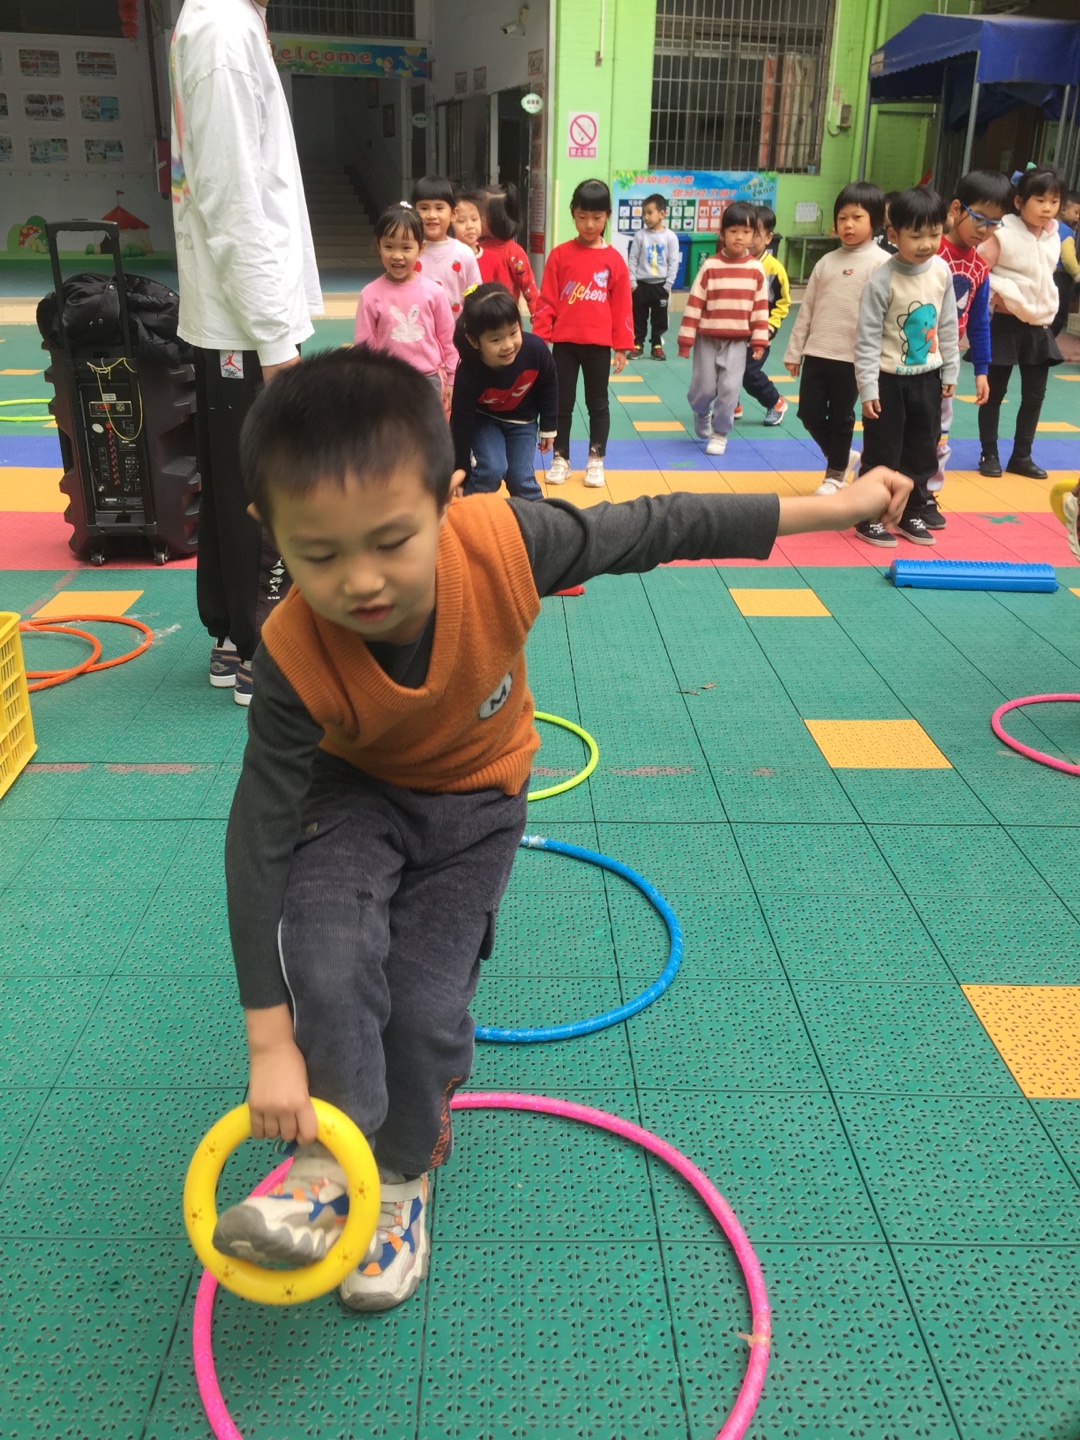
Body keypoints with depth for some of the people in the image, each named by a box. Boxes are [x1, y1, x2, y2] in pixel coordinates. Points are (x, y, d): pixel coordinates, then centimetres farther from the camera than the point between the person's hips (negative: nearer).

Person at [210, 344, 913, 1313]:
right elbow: (257, 841, -30)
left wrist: (836, 506, -14)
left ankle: (403, 1174, 25)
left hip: (476, 798, 1)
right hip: (355, 791, 0)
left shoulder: (502, 545, -35)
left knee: (426, 1011, -4)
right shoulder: (299, 658, -34)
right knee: (326, 957, -27)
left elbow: (659, 528, -20)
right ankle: (338, 1159, -3)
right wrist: (271, 1047, -29)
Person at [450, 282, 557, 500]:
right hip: (483, 419, -2)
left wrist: (548, 428, 1)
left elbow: (549, 387, -9)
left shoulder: (535, 350, -32)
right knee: (492, 469, -22)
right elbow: (461, 426, -25)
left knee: (521, 478, -4)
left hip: (522, 421, 2)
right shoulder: (468, 376, -37)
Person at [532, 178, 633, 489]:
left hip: (599, 345, 0)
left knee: (598, 404, 8)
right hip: (564, 343, 0)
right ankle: (560, 459, 19)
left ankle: (596, 461, 18)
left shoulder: (614, 260, 0)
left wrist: (622, 347, -1)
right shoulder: (560, 254, 0)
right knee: (562, 403, 7)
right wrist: (539, 339, -4)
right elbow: (547, 301, 0)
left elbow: (622, 307, 1)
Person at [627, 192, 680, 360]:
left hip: (660, 284, 0)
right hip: (641, 284, 0)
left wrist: (668, 285, -6)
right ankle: (637, 344, 16)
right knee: (638, 317, 5)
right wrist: (632, 282, -5)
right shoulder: (640, 235, -1)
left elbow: (673, 262, -2)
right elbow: (632, 260, 1)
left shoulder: (670, 236, -3)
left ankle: (657, 345, 17)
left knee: (660, 318, 7)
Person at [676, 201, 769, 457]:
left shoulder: (756, 269, -2)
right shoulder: (711, 266, -7)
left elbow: (761, 307, 2)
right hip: (707, 338, -1)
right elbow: (694, 303, -6)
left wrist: (759, 341, -1)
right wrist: (685, 338, -7)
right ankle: (701, 414, 36)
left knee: (729, 388, -6)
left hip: (738, 340, 1)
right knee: (704, 387, 2)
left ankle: (720, 433, 11)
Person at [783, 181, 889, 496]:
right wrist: (793, 352, 11)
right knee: (809, 413, 6)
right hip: (817, 353, 5)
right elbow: (807, 308, 13)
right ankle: (844, 457, 28)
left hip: (852, 357, -5)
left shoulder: (881, 263, -6)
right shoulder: (827, 261, 10)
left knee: (841, 418, 5)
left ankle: (835, 473, 23)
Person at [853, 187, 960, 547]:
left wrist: (950, 371, 10)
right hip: (889, 378, -5)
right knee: (882, 453, 1)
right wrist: (868, 388, -16)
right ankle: (869, 517, 13)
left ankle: (911, 514, 26)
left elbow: (948, 326, 9)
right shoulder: (883, 280, -16)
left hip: (928, 377, 5)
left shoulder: (942, 271, -1)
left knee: (923, 451, 12)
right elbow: (867, 337, -15)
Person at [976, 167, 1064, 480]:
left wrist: (1048, 307, 11)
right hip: (1006, 324, -6)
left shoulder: (1054, 237, 6)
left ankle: (1022, 456, 20)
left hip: (1039, 326, 6)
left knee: (1035, 394, 9)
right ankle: (989, 455, 17)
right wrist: (996, 295, -17)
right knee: (995, 392, 5)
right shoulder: (1002, 234, -14)